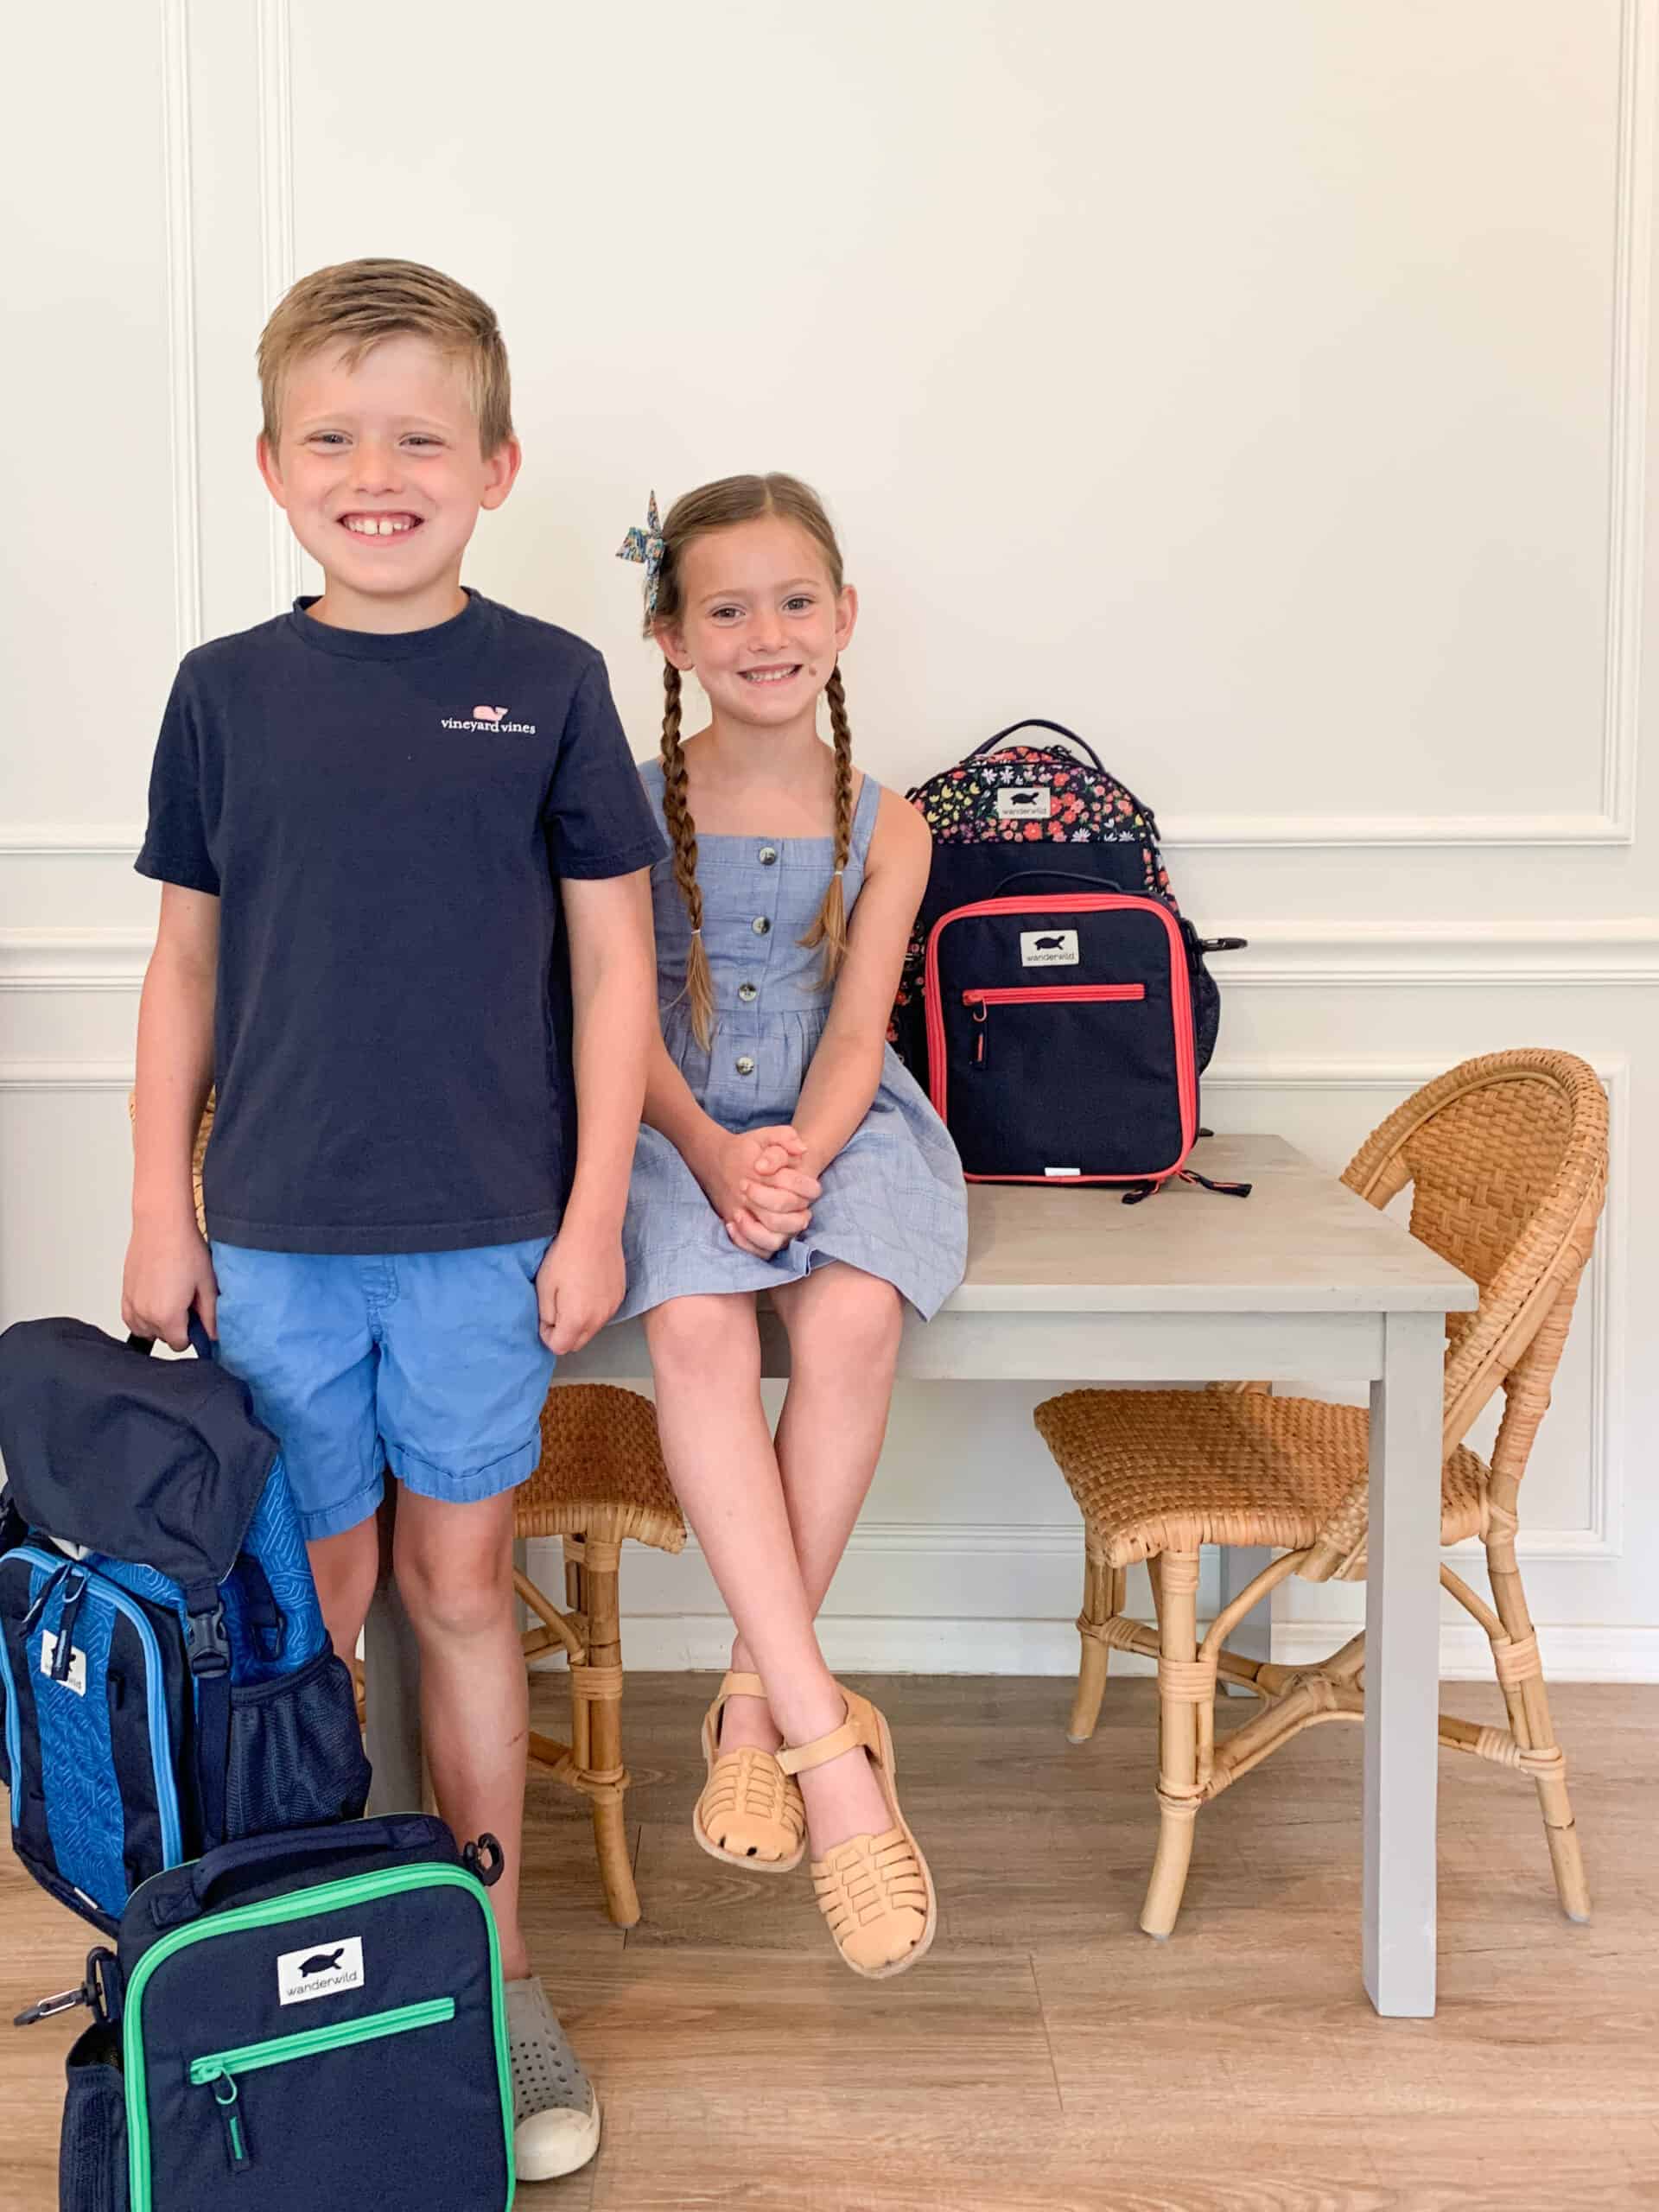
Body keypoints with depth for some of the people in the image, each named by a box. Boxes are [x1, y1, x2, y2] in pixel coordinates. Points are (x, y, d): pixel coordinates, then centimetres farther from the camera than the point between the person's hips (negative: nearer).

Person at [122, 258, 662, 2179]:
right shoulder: (226, 692, 1)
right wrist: (161, 1210, 5)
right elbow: (188, 963, 6)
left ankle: (494, 1969, 25)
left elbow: (610, 959, 0)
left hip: (487, 1227, -1)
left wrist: (593, 1212, -4)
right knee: (309, 1597, 11)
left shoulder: (547, 685, -3)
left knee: (458, 1584, 10)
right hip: (275, 1230, 1)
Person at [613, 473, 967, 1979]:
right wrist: (717, 1155, -21)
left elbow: (855, 1031, -3)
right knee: (698, 1329, -33)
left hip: (840, 1124, 1)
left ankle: (754, 1698, -15)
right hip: (678, 1130, 0)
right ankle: (827, 1738, -31)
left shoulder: (884, 826, 5)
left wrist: (799, 1155, -22)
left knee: (850, 1319, -32)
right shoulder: (630, 810, 2)